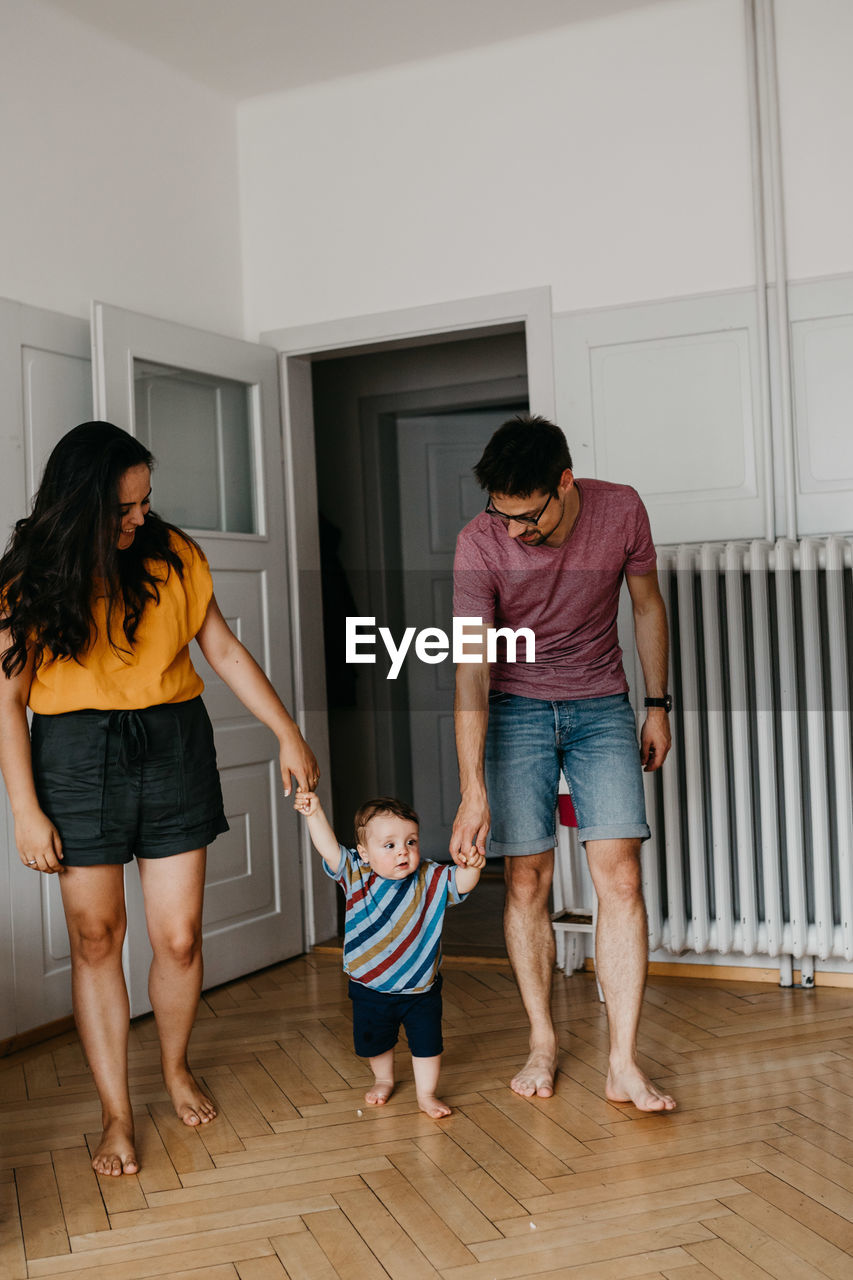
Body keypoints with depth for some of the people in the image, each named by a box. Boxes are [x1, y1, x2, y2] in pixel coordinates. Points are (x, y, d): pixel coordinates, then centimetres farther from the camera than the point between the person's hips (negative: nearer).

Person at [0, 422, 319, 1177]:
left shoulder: (173, 555, 0)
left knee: (180, 939, 3)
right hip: (77, 756, -1)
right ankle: (117, 1115, 20)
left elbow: (225, 650, 7)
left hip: (174, 747, 1)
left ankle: (177, 1066, 33)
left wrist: (287, 733, 4)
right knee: (96, 938, 5)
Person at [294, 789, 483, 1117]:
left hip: (420, 988, -1)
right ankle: (383, 1079, 48)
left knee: (427, 1042, 4)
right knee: (374, 1041, 20)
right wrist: (314, 813, -35)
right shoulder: (355, 875, -15)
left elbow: (460, 883, -20)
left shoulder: (430, 879, -13)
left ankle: (426, 1094, 25)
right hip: (370, 987, 1)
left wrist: (472, 866, -41)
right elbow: (328, 848, -23)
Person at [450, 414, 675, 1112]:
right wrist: (474, 791, -27)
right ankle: (543, 1044, 16)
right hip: (516, 709, -1)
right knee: (528, 881, -2)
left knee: (620, 877, -9)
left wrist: (657, 705, 8)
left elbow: (647, 605, 4)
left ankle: (623, 1065, -3)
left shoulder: (622, 510, -13)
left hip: (602, 706, 1)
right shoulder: (480, 544, -19)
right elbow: (472, 669, -22)